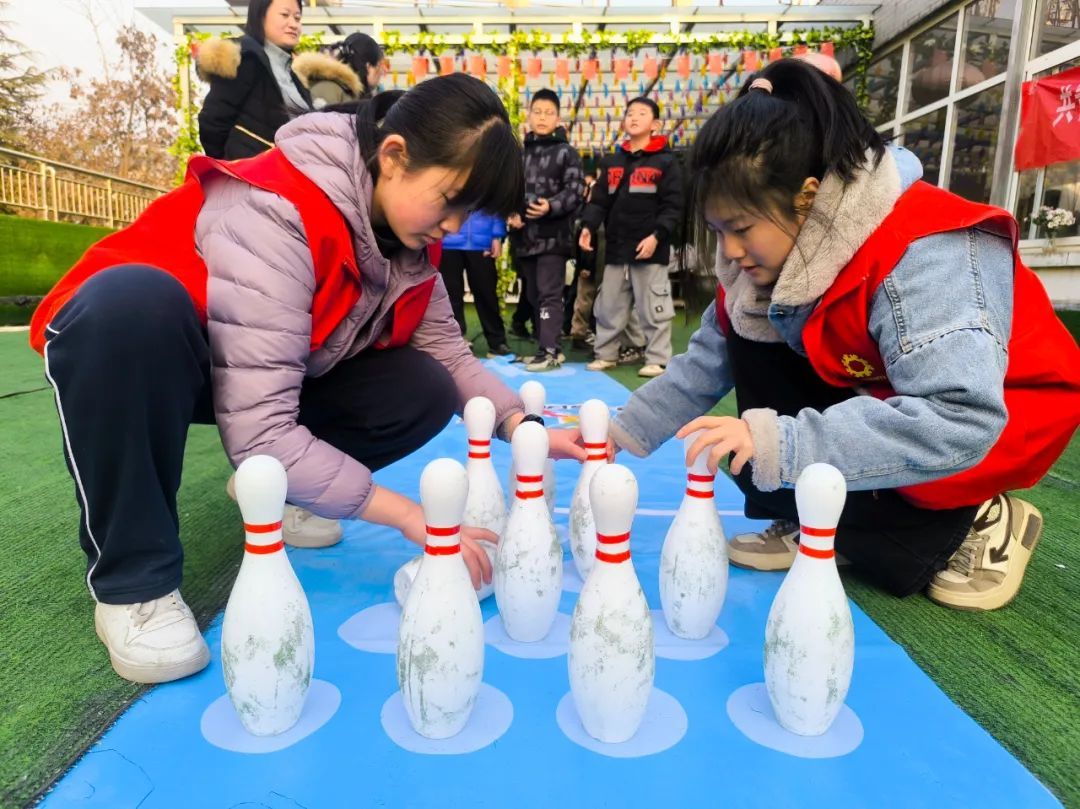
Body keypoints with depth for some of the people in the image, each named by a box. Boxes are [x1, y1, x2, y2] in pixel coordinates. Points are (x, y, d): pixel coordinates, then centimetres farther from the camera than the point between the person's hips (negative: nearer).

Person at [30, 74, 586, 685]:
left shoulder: (405, 229, -11)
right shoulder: (275, 213, -35)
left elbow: (447, 352, -8)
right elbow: (259, 432, -39)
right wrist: (412, 518, -36)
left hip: (276, 371, 6)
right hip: (130, 338, -5)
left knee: (426, 394, -14)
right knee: (132, 299, -41)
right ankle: (134, 580, -20)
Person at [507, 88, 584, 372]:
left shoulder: (567, 153, 1)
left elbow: (574, 193, -7)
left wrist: (551, 207, -24)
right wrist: (510, 213, -2)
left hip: (554, 236, -6)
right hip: (525, 236, 6)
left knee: (549, 293, -11)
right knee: (533, 295, 9)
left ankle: (550, 351, -10)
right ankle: (545, 348, 17)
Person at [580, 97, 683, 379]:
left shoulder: (666, 161, 0)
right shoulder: (611, 162, 14)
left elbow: (673, 206, -6)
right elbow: (599, 200, 10)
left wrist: (657, 235, -18)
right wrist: (588, 226, -7)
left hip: (650, 249, -5)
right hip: (616, 248, 5)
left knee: (653, 307, -1)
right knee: (608, 306, 10)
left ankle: (657, 359, 9)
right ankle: (605, 354, 23)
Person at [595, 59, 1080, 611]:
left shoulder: (921, 255, -33)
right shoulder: (769, 247, -9)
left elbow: (957, 422, -43)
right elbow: (706, 363, -8)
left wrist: (775, 440, -49)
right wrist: (619, 435, -17)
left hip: (1001, 416, -7)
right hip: (877, 397, 8)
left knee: (774, 469, -27)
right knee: (751, 334, -13)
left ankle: (977, 523, -3)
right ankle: (808, 524, -3)